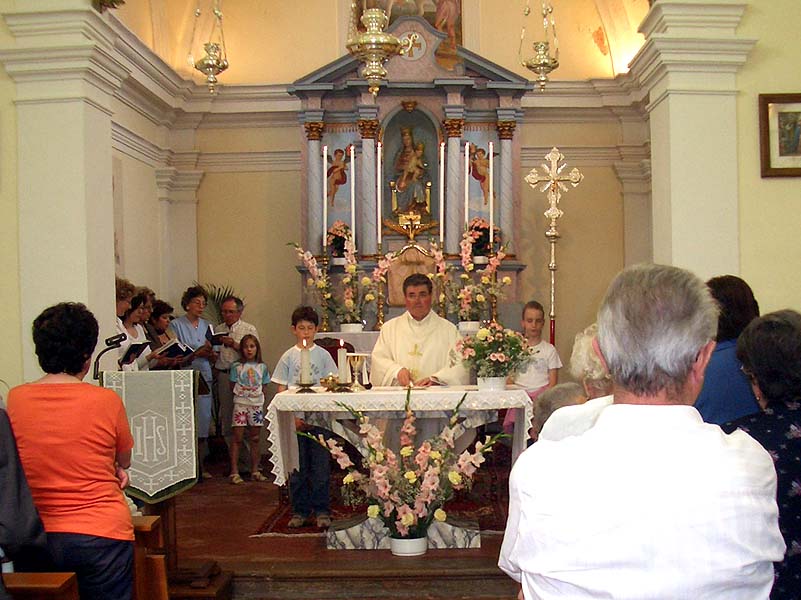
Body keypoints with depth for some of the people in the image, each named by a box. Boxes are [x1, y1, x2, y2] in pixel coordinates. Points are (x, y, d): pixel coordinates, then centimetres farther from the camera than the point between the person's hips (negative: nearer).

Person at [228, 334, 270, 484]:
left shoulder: (262, 367, 8)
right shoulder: (237, 366, 0)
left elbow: (264, 388, 11)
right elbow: (233, 386, 1)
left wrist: (257, 395, -3)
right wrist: (242, 392, -9)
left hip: (257, 405, 3)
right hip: (240, 404, -3)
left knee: (255, 438, 8)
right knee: (237, 438, -4)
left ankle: (255, 471, 15)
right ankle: (234, 472, -1)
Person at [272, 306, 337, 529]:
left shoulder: (323, 355, 4)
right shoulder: (288, 357, 4)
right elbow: (281, 391, 2)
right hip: (295, 417, 0)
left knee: (321, 466, 2)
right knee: (297, 466, 6)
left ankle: (322, 510, 11)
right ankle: (300, 511, 16)